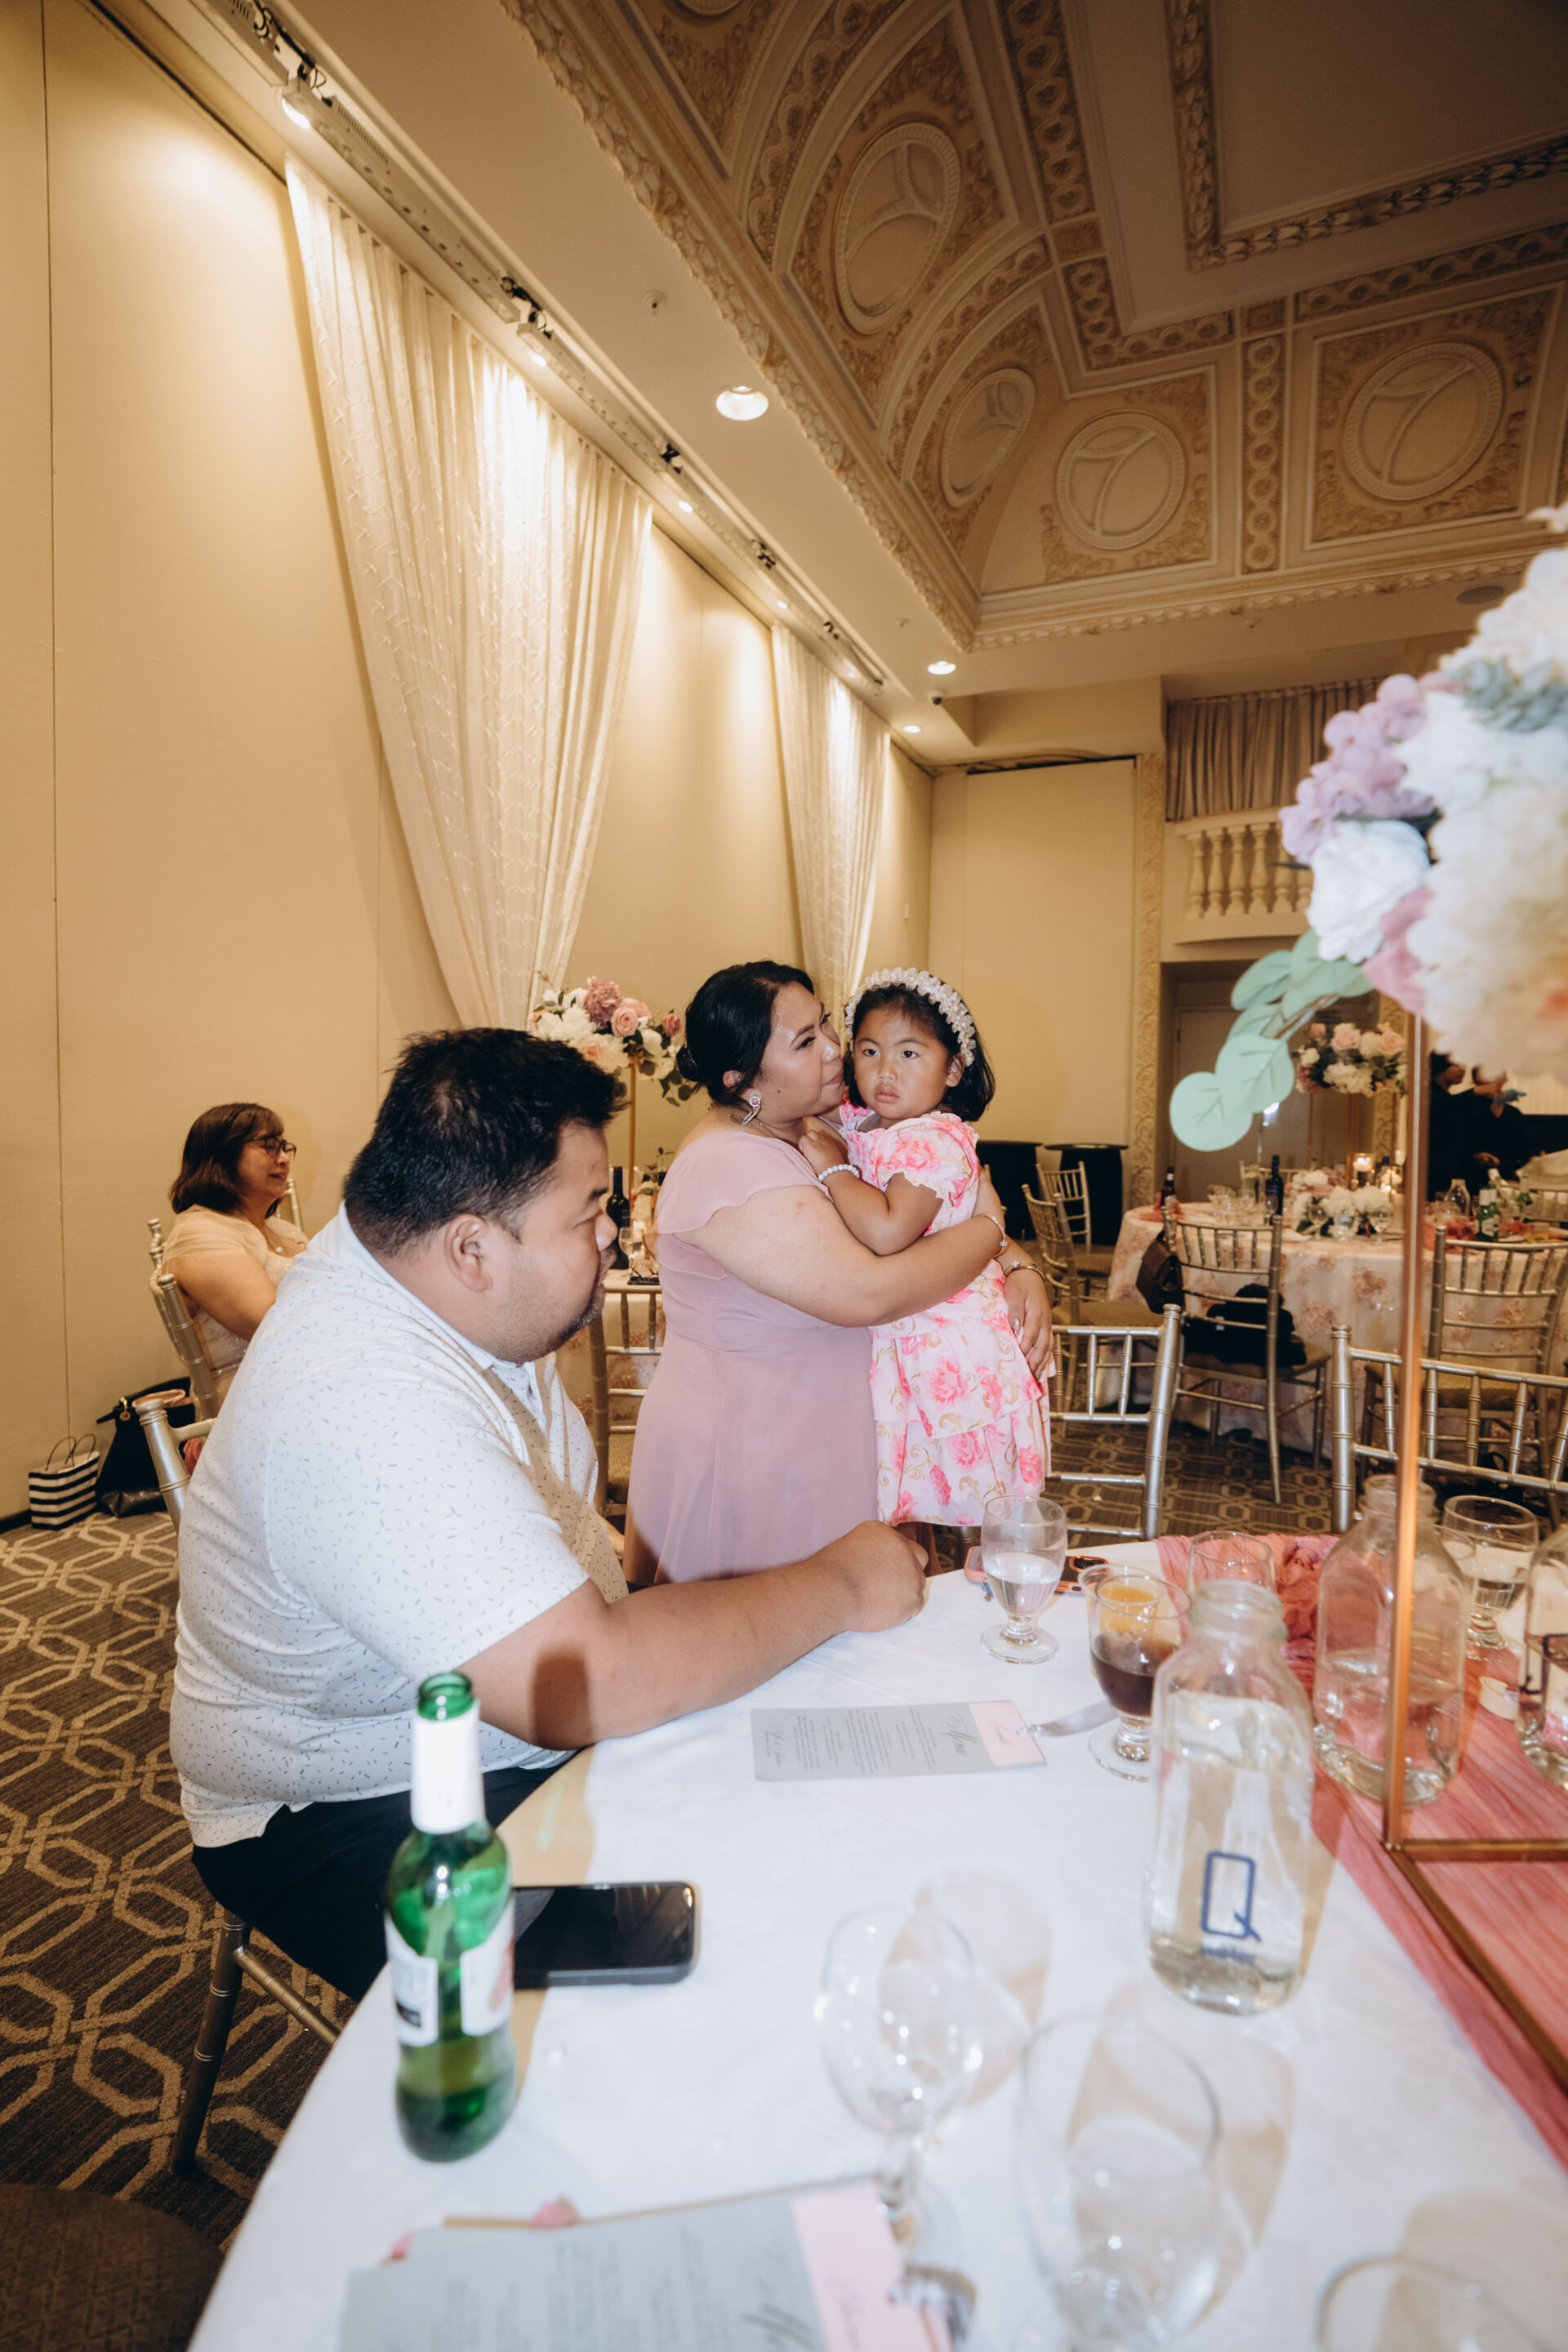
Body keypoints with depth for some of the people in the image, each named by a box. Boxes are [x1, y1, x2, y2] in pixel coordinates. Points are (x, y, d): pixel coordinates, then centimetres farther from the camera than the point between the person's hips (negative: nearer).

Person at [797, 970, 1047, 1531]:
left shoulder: (934, 1143, -23)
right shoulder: (855, 1122, 3)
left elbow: (888, 1233, -38)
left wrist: (833, 1167, -26)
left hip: (943, 1346, -8)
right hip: (891, 1335, 8)